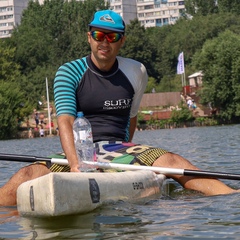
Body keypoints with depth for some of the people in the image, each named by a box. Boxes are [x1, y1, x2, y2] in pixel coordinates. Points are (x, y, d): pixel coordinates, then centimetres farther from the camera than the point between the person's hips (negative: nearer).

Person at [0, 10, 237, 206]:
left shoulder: (136, 72, 9)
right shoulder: (69, 72, 0)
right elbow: (65, 121, -14)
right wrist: (75, 163, -30)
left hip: (119, 149, 2)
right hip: (77, 152, -1)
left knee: (171, 161, -25)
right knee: (28, 175, -29)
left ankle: (233, 198, -37)